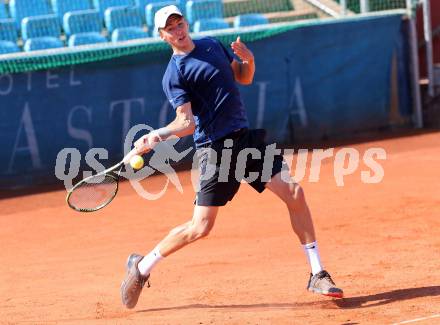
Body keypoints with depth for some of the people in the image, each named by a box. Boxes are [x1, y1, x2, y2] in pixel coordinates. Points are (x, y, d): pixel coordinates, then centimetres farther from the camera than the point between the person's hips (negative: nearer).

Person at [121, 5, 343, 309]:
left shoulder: (212, 44, 12)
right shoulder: (174, 75, -7)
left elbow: (244, 78, 21)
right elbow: (187, 123, -14)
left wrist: (249, 59, 0)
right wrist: (157, 136, -31)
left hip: (246, 137, 5)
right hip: (216, 149, -5)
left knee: (294, 192, -10)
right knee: (201, 227, -6)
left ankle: (318, 275, -2)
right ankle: (141, 267, 16)